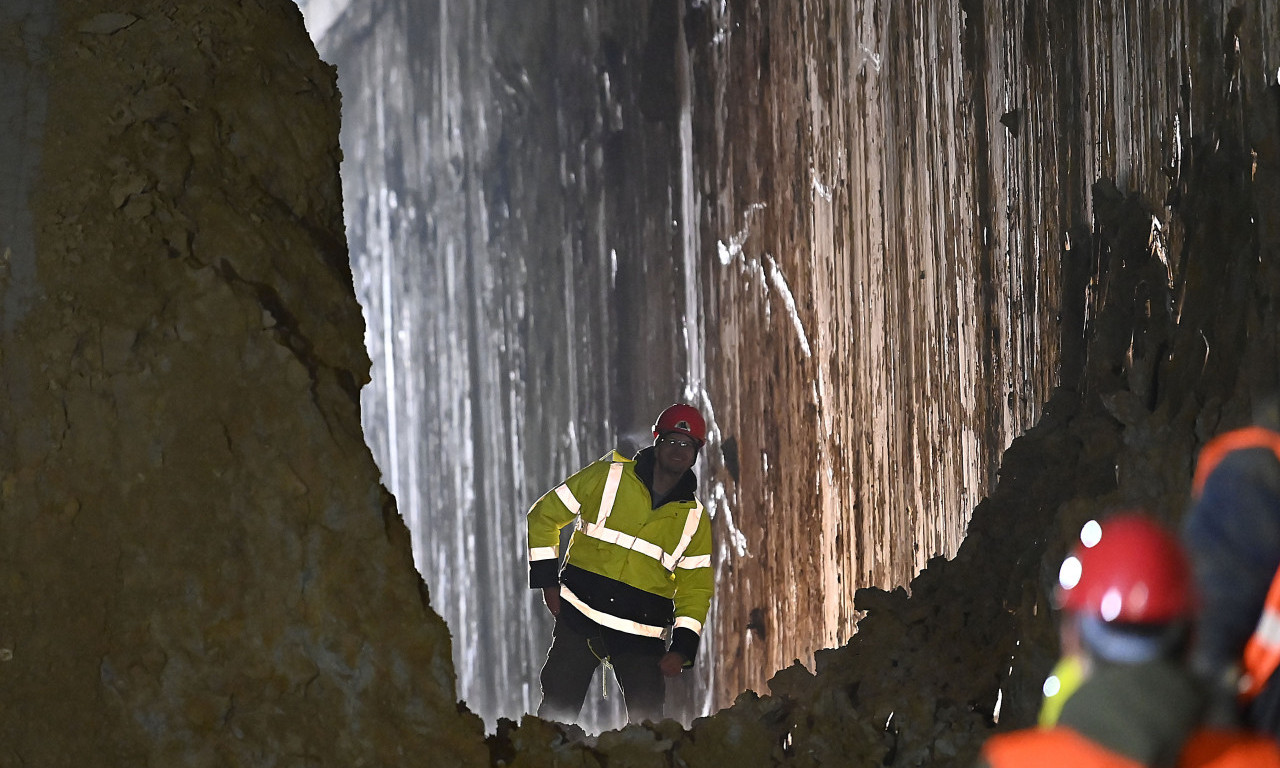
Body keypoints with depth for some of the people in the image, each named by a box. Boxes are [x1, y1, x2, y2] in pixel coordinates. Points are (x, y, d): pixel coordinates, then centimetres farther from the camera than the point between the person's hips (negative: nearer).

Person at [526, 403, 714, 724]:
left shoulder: (694, 518, 8)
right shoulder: (607, 477, 0)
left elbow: (695, 589, 12)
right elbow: (544, 516, 6)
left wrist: (682, 650, -1)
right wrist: (547, 581, 0)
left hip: (642, 637, 2)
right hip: (579, 618, -2)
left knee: (648, 728, -6)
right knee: (557, 710, -5)